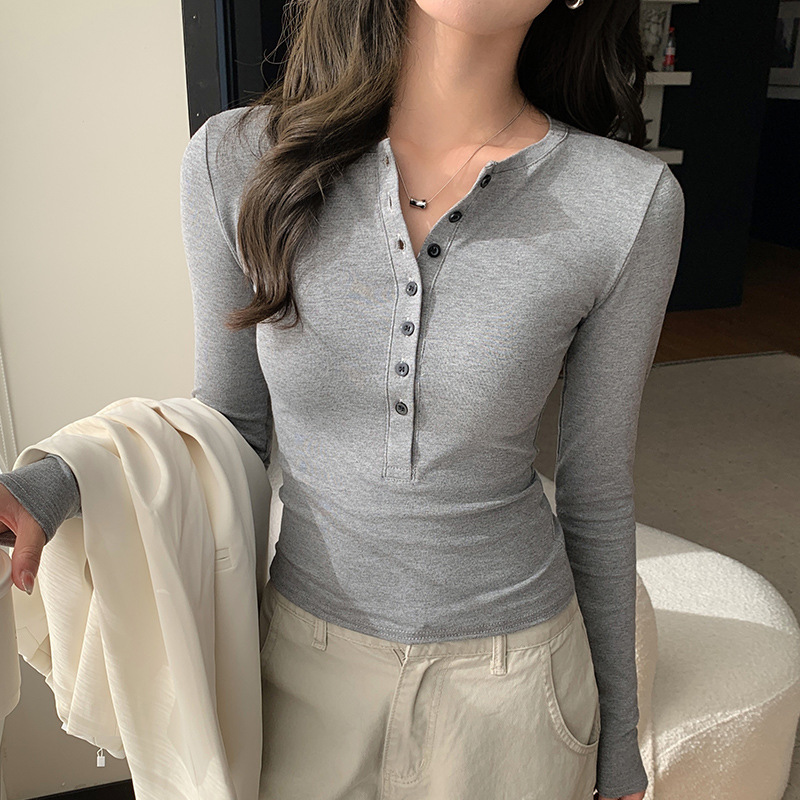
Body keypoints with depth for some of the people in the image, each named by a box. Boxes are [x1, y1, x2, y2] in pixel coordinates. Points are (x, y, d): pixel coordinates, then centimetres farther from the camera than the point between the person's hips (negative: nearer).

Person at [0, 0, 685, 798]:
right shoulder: (236, 160, -13)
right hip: (305, 649, 2)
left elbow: (596, 491, -5)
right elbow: (232, 421, 0)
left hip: (510, 667, 0)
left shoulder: (631, 201, -16)